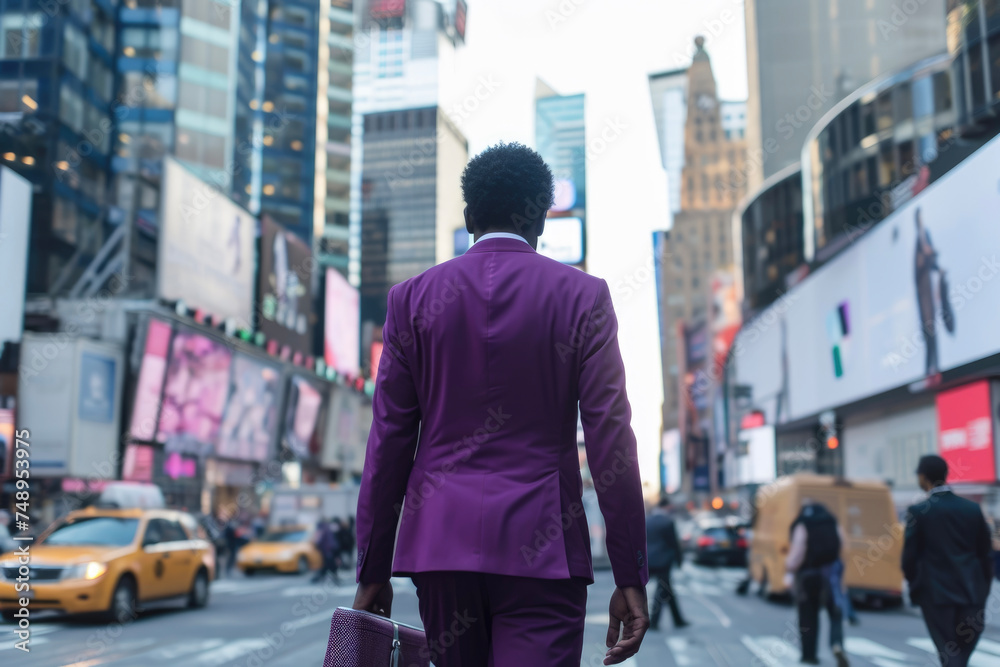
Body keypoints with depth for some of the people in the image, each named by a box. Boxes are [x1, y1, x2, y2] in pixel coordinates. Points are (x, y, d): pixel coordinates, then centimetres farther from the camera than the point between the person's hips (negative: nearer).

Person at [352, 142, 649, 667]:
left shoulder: (412, 299, 4)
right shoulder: (583, 297, 0)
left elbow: (388, 442, 3)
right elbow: (611, 442, -4)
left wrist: (373, 572, 8)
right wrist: (630, 579, 0)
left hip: (441, 542, 3)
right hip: (542, 548, -2)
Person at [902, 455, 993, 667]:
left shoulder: (918, 512, -8)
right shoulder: (973, 509, 3)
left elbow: (909, 556, -6)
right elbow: (985, 554, 6)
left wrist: (914, 588, 10)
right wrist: (983, 591, 15)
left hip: (937, 593, -4)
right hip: (972, 593, 4)